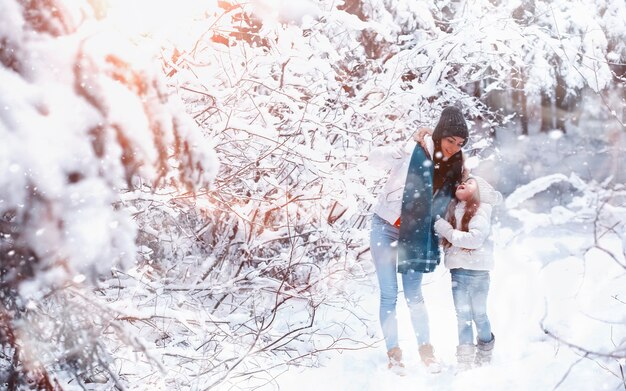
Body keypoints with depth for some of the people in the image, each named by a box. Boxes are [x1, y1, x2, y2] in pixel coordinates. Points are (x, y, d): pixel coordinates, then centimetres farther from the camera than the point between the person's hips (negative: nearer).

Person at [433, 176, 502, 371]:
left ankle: (485, 353, 25)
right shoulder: (452, 209, 12)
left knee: (478, 314, 7)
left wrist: (448, 231, -13)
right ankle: (464, 360, 2)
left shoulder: (482, 209, -5)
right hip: (457, 269, 4)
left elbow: (475, 239, -16)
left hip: (477, 269, -4)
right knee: (462, 315, 1)